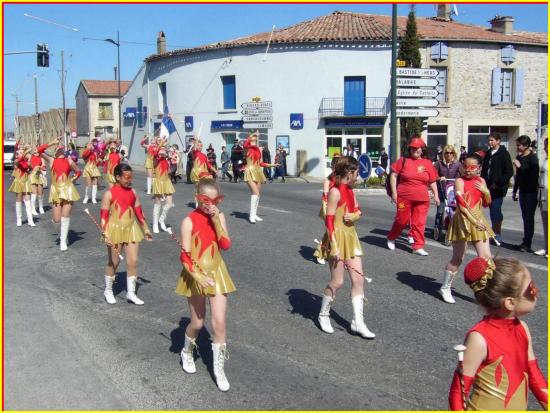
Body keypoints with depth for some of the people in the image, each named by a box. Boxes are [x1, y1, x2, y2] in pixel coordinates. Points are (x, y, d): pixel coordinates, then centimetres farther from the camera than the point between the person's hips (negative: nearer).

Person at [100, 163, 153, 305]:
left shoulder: (132, 192, 4)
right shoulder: (109, 194, -11)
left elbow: (139, 212, 12)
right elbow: (103, 215, -12)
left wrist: (145, 229, 14)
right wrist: (105, 235, -20)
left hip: (131, 230, 4)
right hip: (115, 230, -4)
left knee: (133, 261, 3)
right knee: (113, 262, 8)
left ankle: (131, 293, 15)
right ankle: (108, 291, 28)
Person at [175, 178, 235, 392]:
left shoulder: (219, 217, -2)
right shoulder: (189, 221, -14)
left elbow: (226, 245, -13)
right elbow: (185, 256, -14)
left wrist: (216, 220, -20)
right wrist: (199, 277, -26)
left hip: (217, 273, 3)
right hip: (196, 276, -3)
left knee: (219, 322, -2)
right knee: (197, 323, 9)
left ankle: (219, 368, 11)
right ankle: (187, 352, 40)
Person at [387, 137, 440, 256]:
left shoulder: (427, 163, 7)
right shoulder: (403, 160, 0)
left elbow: (432, 182, 13)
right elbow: (393, 175, 1)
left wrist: (436, 195, 8)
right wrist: (394, 192, -5)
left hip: (422, 199, 2)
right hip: (404, 197, -2)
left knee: (419, 223, 3)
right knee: (402, 220, 6)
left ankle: (418, 247, 9)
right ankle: (391, 238, 30)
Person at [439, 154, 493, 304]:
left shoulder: (481, 181, 9)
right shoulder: (460, 181, -9)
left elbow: (486, 204, 17)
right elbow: (461, 204, -20)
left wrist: (485, 191, -2)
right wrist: (473, 220, -27)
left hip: (479, 222, 6)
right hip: (463, 222, -6)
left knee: (486, 257, 1)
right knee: (457, 259, 3)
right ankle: (445, 288, 20)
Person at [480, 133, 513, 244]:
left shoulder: (504, 154, -6)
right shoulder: (488, 153, 13)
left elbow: (509, 172, -10)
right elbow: (484, 170, 19)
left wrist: (497, 184, -14)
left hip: (498, 188, -6)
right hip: (488, 187, 6)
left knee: (495, 210, -7)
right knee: (493, 210, 11)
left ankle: (497, 234, 2)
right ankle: (495, 232, 19)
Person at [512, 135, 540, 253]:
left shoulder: (533, 158, -10)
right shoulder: (519, 157, 11)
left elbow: (534, 175, -17)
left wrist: (520, 166, -18)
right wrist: (515, 191, 19)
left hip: (531, 191, -7)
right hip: (523, 191, 7)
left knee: (529, 217, -5)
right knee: (525, 217, 9)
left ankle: (527, 244, -3)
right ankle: (526, 242, 15)